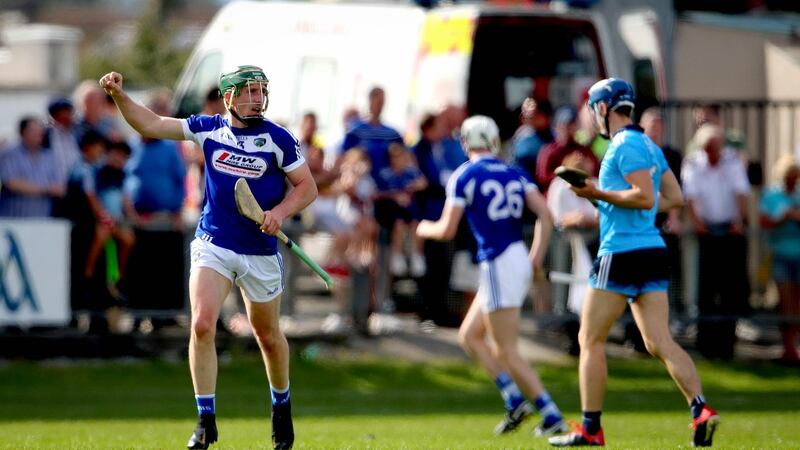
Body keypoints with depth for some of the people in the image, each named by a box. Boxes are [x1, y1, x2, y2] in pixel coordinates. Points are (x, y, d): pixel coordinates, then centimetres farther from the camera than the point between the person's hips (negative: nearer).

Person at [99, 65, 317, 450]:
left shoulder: (278, 139, -5)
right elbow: (151, 125, 4)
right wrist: (119, 95, -9)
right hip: (212, 245, 1)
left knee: (267, 336, 12)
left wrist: (279, 212, -18)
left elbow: (307, 187, -1)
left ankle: (281, 407, 38)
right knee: (202, 325, -17)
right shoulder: (208, 129, 1)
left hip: (260, 252, -1)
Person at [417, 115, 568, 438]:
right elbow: (545, 214, 1)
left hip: (498, 265, -7)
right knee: (469, 336, 19)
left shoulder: (464, 177, -5)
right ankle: (514, 399, 11)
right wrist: (537, 256, 10)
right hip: (519, 259, 7)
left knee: (507, 351, -2)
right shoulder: (515, 174, 11)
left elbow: (447, 230, -6)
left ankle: (552, 417, -6)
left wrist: (425, 229, 15)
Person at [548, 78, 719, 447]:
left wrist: (599, 194, -15)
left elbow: (645, 196, -20)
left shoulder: (625, 145, -11)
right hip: (653, 251, 9)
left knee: (591, 340, 2)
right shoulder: (649, 146, 17)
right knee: (659, 342, 2)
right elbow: (674, 197, 20)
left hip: (622, 252, -8)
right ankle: (701, 410, -15)